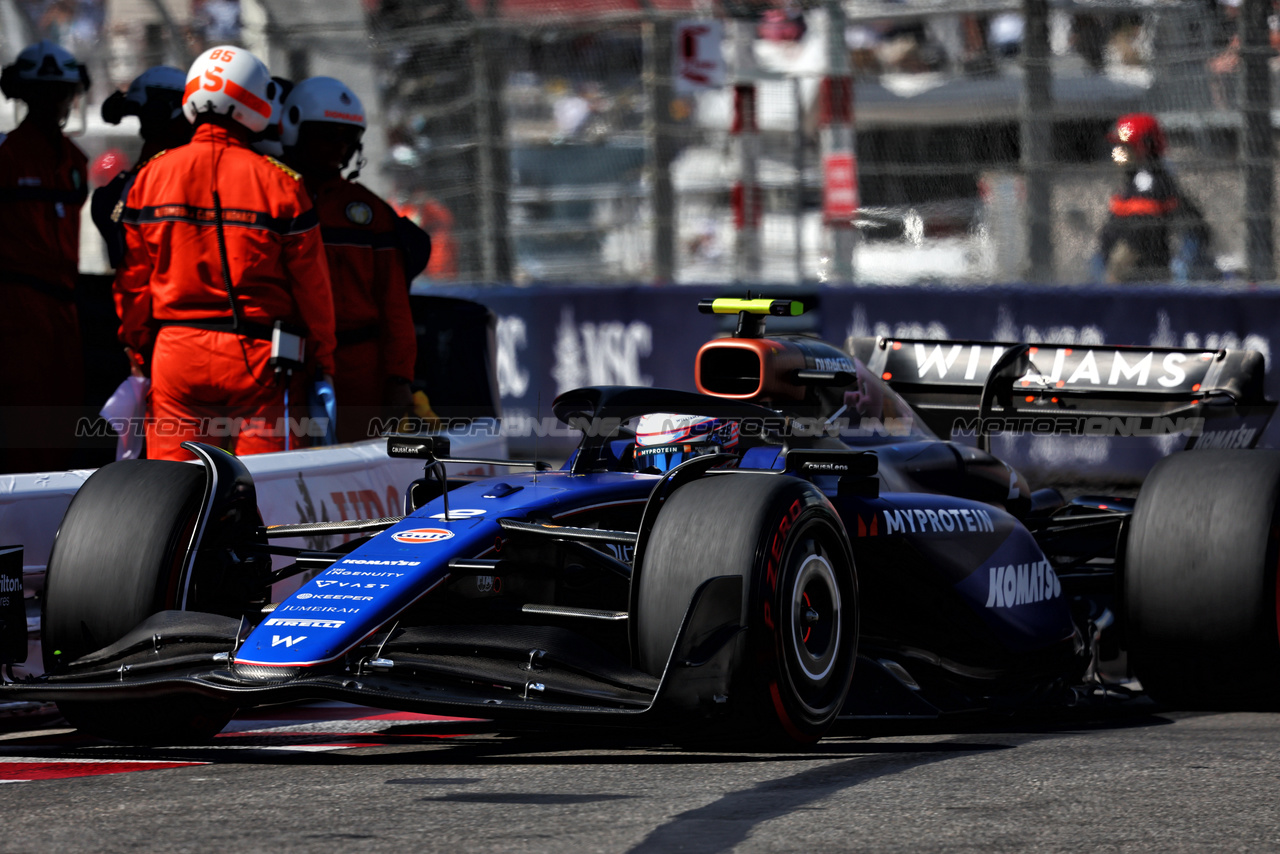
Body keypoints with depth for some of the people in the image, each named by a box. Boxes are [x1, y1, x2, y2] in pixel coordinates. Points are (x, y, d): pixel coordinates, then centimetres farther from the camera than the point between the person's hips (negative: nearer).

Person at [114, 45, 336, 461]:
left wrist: (137, 349, 17)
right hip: (256, 358, -2)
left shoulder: (153, 174, 2)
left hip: (175, 352, 2)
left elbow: (132, 276, 6)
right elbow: (311, 281, -1)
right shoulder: (278, 182, -5)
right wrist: (322, 357, 11)